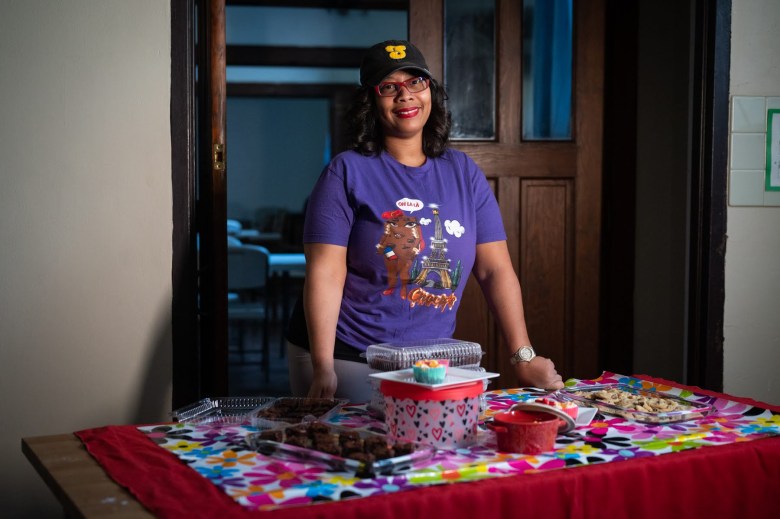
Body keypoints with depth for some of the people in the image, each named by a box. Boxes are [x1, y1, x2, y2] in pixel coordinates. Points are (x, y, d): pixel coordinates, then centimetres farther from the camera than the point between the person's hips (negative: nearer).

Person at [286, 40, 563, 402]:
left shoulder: (463, 172, 6)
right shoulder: (348, 172, -5)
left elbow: (495, 269, 3)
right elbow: (325, 273, -12)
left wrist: (523, 358, -5)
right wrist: (323, 369, -21)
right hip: (348, 361, -3)